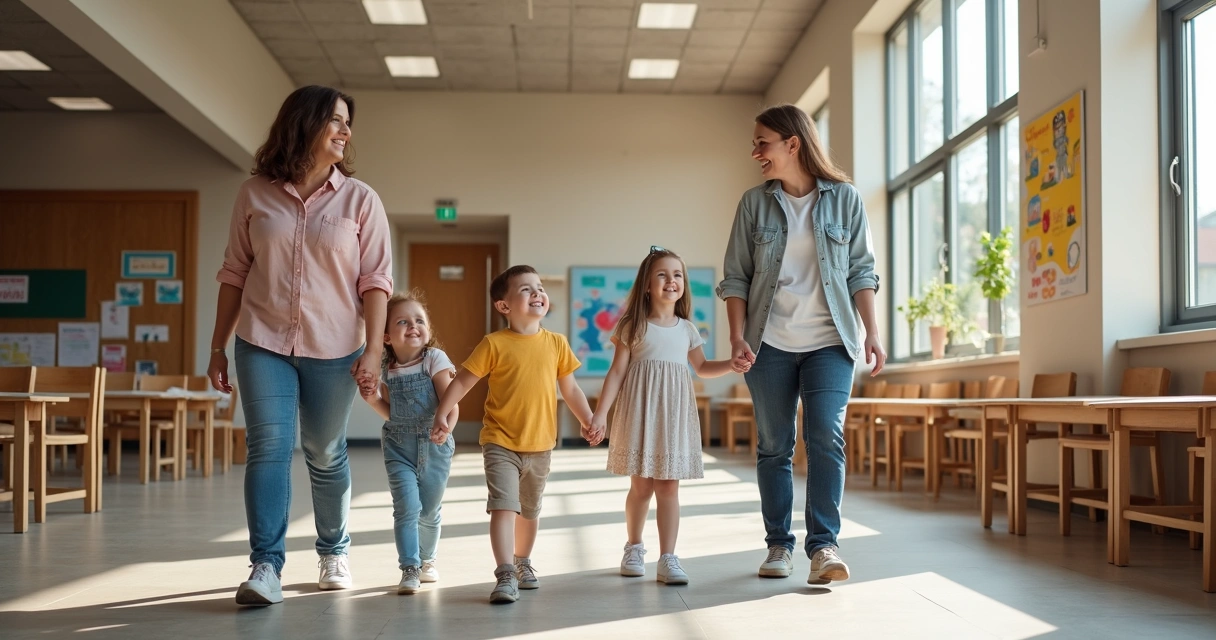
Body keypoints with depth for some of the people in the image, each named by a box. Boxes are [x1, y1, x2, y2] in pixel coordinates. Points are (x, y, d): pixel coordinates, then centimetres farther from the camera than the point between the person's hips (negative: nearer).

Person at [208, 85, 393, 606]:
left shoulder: (359, 200, 1)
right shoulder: (255, 194, 3)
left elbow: (375, 280, -1)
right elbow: (234, 274, 7)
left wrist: (374, 348, -9)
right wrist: (218, 347, 7)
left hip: (332, 349, 0)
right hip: (263, 345, 0)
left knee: (326, 455, 9)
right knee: (268, 448, -9)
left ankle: (334, 553, 27)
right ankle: (265, 566, -7)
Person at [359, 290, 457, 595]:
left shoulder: (435, 360, -10)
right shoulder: (385, 370, 1)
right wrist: (374, 400, -6)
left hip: (434, 446, -1)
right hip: (399, 446, 1)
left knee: (429, 511, 11)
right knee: (407, 508, -11)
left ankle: (426, 559, 35)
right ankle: (409, 569, -3)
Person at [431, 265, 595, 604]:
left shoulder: (556, 343, 1)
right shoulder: (494, 344, -9)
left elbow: (570, 389, 9)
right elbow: (461, 381, -7)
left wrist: (588, 420, 2)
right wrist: (442, 415, -17)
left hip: (540, 445, 4)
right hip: (501, 443, -4)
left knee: (530, 509, 19)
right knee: (503, 505, -17)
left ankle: (522, 562, 40)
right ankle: (505, 576, -14)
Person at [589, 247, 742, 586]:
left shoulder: (687, 329, 10)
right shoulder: (633, 327, 0)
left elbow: (702, 367, 23)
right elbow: (617, 372, -2)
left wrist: (734, 364, 6)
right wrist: (600, 414, -8)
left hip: (674, 414, 2)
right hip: (640, 412, -2)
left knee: (669, 486, -2)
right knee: (641, 485, 3)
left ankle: (668, 559, -1)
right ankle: (634, 547, 25)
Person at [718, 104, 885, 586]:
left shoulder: (844, 198, 2)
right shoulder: (755, 203, 5)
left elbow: (861, 271, 4)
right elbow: (735, 277, 5)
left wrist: (872, 333, -3)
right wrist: (737, 336, -5)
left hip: (830, 341, -1)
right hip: (769, 343, 2)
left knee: (826, 437, -15)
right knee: (774, 447, 5)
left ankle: (823, 545, -10)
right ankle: (779, 545, 15)